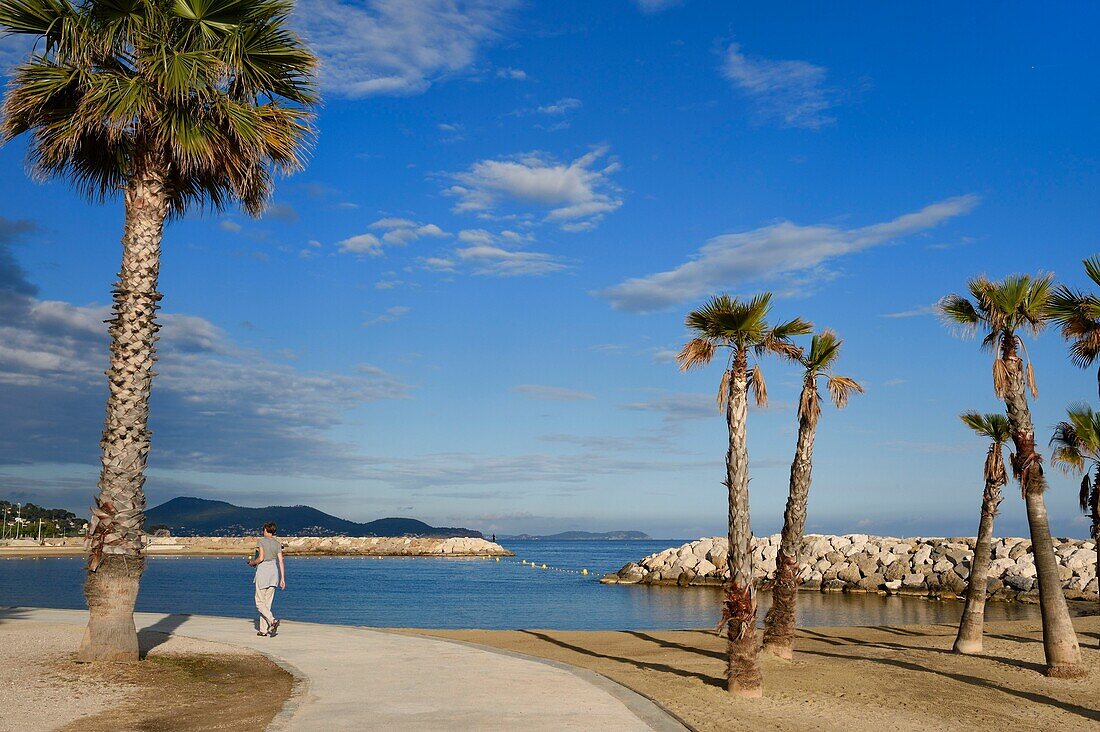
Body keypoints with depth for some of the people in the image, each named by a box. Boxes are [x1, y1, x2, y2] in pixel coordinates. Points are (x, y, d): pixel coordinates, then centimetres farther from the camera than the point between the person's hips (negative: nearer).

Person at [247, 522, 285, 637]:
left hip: (263, 571, -5)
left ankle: (273, 621, -22)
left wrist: (252, 562, 5)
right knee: (267, 603, 12)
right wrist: (282, 579, 4)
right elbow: (281, 562, 3)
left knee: (259, 602, 1)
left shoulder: (262, 540, -7)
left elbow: (260, 558, -16)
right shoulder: (277, 543, 7)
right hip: (274, 572, 6)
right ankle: (263, 629, 12)